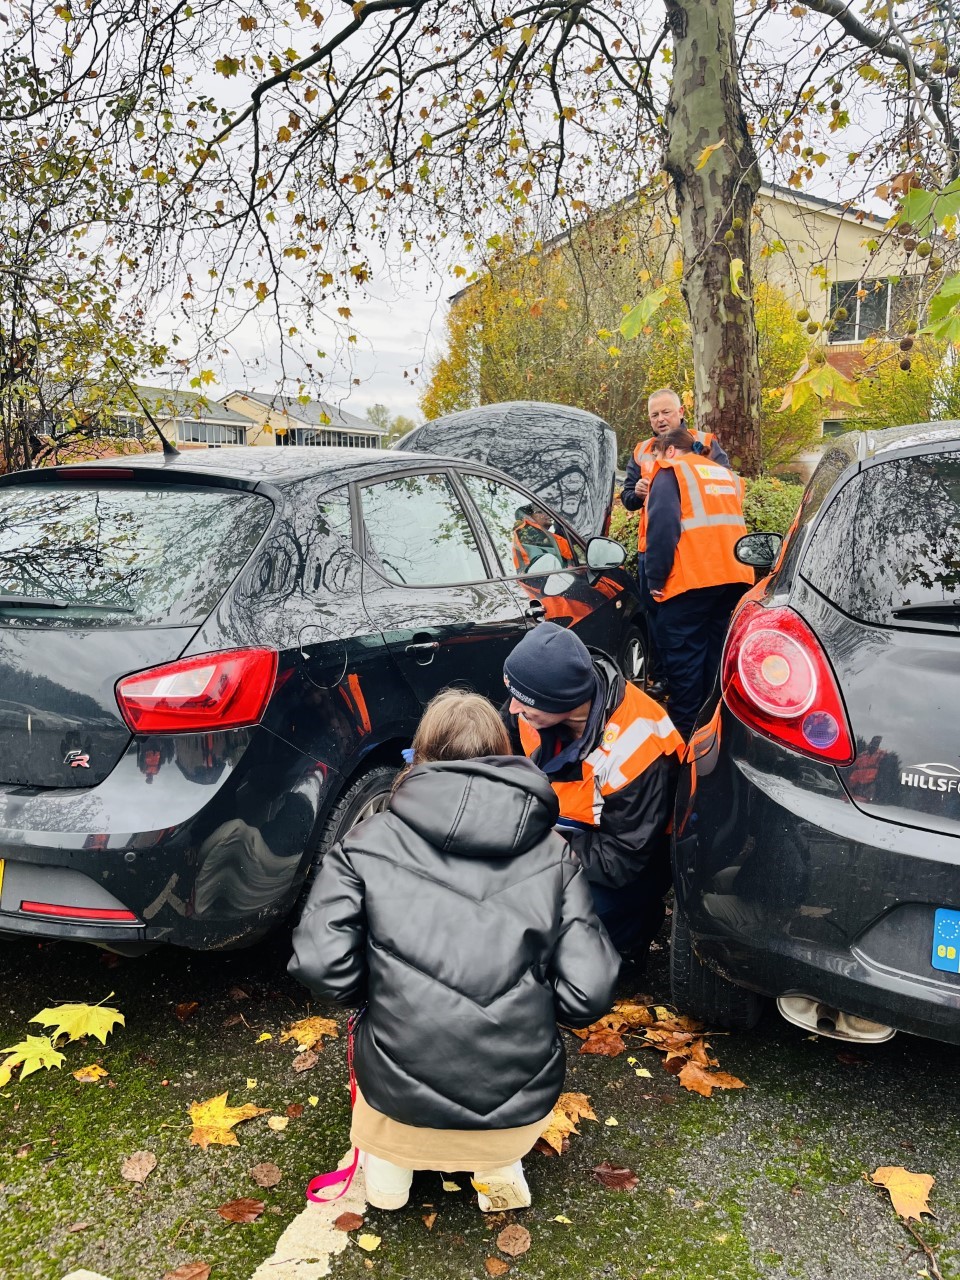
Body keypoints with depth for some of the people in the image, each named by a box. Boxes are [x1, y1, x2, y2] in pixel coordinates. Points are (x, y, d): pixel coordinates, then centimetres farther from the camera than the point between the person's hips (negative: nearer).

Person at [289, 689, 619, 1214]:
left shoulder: (368, 842, -4)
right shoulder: (554, 855, -1)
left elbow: (320, 967, -12)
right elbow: (588, 995, -6)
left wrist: (384, 992, 9)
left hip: (403, 1111, 0)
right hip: (519, 1119, 1)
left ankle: (387, 1165, 19)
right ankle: (497, 1165, 18)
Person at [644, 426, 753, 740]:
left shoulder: (671, 472, 2)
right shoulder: (725, 474, 25)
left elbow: (663, 526, -11)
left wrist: (655, 579, -8)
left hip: (690, 582, -7)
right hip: (735, 578, 7)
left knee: (684, 661, -1)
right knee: (718, 657, 14)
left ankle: (684, 734, 2)